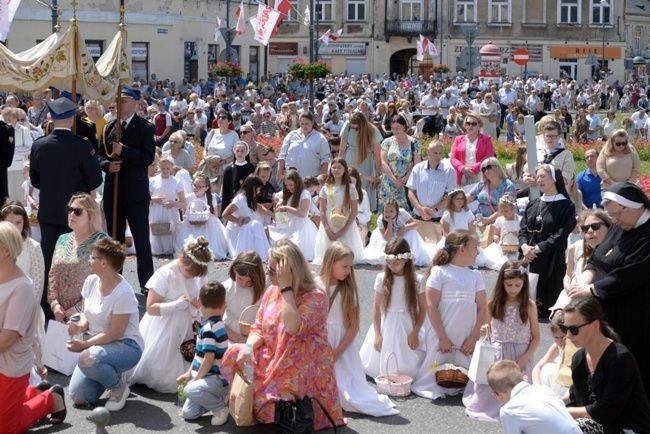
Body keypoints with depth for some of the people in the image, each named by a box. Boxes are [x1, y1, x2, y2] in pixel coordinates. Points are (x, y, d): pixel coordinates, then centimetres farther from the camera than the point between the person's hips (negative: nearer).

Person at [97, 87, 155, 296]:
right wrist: (107, 165, -9)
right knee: (114, 238, 12)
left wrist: (123, 151, -21)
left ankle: (146, 282, 8)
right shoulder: (109, 127, 10)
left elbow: (148, 157, -14)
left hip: (136, 192, -5)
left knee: (141, 238, 0)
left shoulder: (145, 128, -4)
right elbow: (100, 154, 11)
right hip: (113, 190, 5)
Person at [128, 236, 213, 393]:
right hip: (164, 332, -5)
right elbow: (151, 308, -16)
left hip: (186, 330, 5)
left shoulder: (198, 276, 0)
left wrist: (200, 303, -8)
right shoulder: (164, 275, -17)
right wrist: (176, 305, -28)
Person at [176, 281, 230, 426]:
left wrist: (196, 379, -11)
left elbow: (209, 359, -22)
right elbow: (200, 354, 18)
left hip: (218, 380, -9)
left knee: (191, 390, -36)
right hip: (212, 377, 9)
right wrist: (189, 373, 17)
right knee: (188, 413, 5)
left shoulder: (209, 329, -21)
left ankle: (220, 408, -13)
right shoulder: (216, 325, 9)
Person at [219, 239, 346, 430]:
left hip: (301, 375, -6)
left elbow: (293, 328, -33)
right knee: (234, 355, -14)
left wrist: (286, 286, -28)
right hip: (273, 363, 6)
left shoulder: (315, 297, -16)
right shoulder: (272, 291, 5)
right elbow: (258, 328, 7)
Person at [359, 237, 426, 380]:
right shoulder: (382, 279, -4)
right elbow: (376, 307, 1)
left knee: (408, 368, -6)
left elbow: (423, 309, -1)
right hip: (386, 327, 1)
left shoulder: (417, 280, -6)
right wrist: (377, 334, -2)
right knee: (379, 366, 1)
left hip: (408, 327, -1)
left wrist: (415, 333, -7)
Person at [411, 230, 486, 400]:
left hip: (466, 338, 4)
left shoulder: (475, 275, 10)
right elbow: (431, 306, -8)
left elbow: (482, 308, 6)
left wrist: (474, 337, -4)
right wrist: (442, 337, -11)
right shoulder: (439, 272, -4)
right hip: (443, 334, -4)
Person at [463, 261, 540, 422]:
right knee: (489, 391, -4)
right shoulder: (493, 304, 1)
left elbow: (536, 337, 0)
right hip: (496, 354, 2)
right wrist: (485, 331, -11)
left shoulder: (529, 305, -4)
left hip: (522, 355, -2)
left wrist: (525, 358, -12)